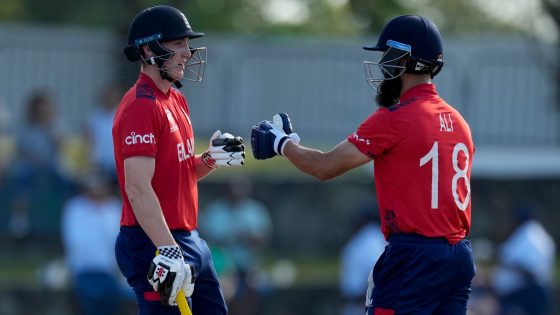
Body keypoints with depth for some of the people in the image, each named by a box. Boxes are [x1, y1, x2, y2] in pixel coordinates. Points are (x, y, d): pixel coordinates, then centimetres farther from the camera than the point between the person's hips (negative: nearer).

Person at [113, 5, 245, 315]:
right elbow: (138, 189, -24)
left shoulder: (177, 101, 14)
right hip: (154, 245, -10)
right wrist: (168, 252, -30)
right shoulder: (141, 106, -16)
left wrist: (212, 159, 4)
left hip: (189, 240, 10)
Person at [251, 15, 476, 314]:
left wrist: (282, 143, 9)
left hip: (413, 256, -8)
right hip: (460, 255, 8)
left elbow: (324, 167, -8)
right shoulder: (457, 121, 13)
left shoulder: (394, 120, -11)